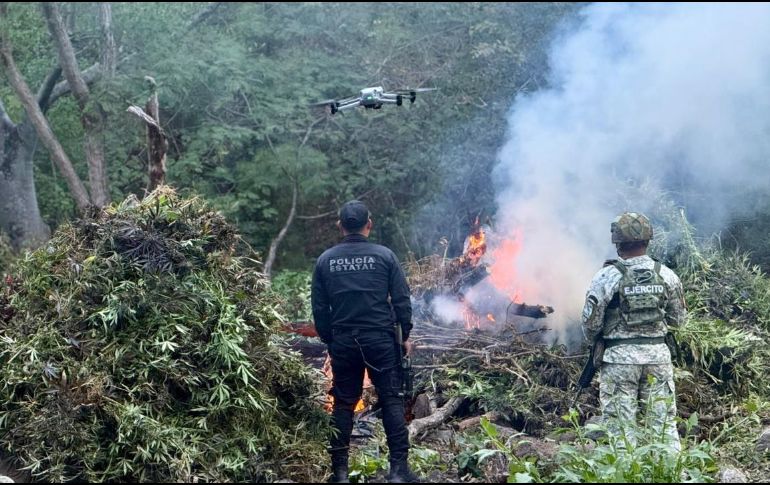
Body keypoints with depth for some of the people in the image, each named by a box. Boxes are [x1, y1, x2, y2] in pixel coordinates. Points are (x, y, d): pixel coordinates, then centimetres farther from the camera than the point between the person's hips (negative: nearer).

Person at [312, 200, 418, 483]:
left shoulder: (325, 260, 3)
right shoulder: (384, 256, -3)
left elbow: (319, 308, 4)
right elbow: (402, 300, -3)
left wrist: (329, 340, 14)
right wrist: (405, 335, 8)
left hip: (343, 342, 2)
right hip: (381, 340, -2)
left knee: (343, 403, 10)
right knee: (392, 400, 3)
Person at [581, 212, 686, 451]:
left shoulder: (607, 277, -10)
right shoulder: (666, 275, 1)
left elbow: (590, 322, -6)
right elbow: (677, 318, 11)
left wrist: (593, 339, 15)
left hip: (620, 358, -3)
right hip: (659, 355, 3)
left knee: (620, 427, 2)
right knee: (664, 422, 9)